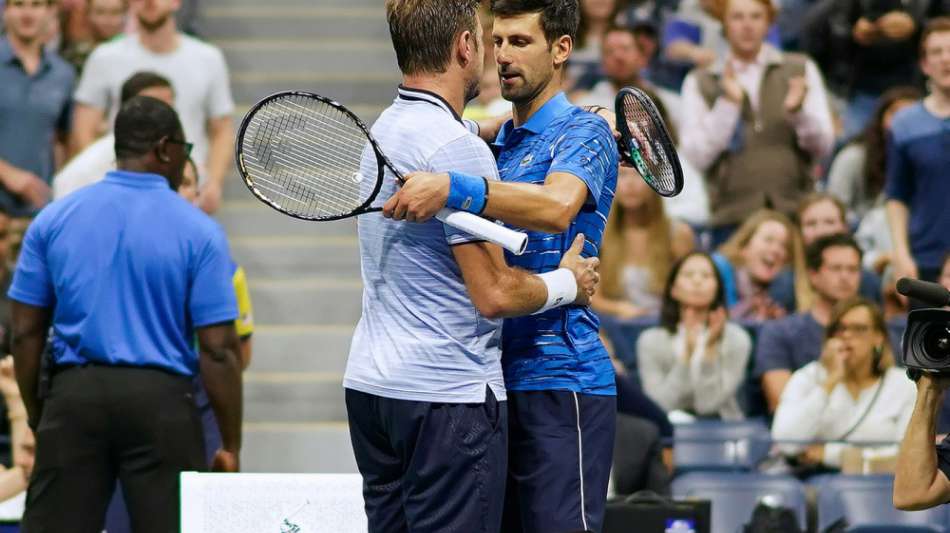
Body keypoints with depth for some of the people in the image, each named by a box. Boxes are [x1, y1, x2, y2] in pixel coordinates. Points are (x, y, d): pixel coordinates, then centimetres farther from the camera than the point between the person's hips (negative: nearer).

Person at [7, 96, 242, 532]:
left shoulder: (53, 220, 5)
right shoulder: (197, 231, -3)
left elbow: (25, 332, 6)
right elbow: (218, 349, -6)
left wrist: (36, 417, 16)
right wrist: (231, 446, 1)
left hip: (73, 397, 2)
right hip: (160, 398, -2)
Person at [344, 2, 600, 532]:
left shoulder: (385, 130, 11)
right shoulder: (458, 148, -18)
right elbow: (495, 294, -19)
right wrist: (567, 283, 0)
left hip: (370, 383, 9)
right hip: (449, 395, -9)